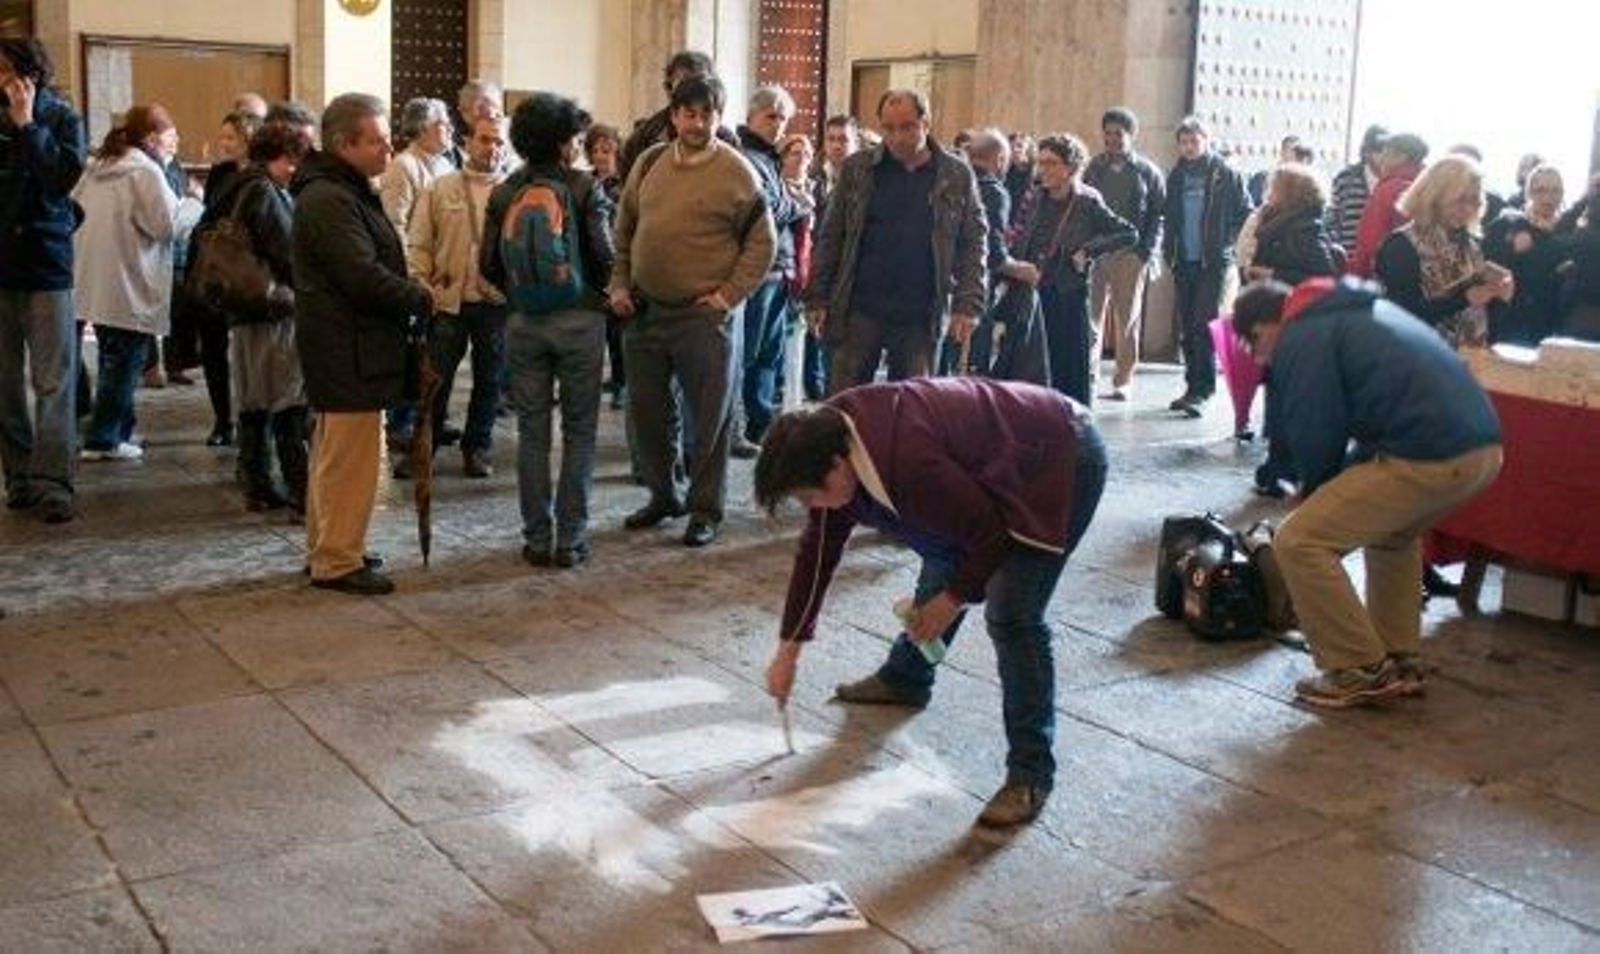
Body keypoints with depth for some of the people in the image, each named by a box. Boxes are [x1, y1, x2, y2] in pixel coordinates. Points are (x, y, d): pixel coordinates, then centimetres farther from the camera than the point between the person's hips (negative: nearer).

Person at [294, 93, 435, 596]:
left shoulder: (347, 192, 17)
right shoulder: (328, 200, -18)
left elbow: (373, 266, 20)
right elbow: (364, 277, -24)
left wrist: (411, 295, 5)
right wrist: (420, 300, -12)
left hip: (343, 348, 11)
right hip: (348, 351, -11)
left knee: (333, 452, 17)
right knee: (351, 456, -6)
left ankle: (326, 549, 27)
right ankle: (337, 562, 2)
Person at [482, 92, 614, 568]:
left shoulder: (504, 194, 1)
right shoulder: (584, 188, -8)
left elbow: (488, 264, -1)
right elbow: (605, 256, -12)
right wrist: (600, 291, 8)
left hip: (523, 322, 3)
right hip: (579, 319, -3)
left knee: (532, 432, 10)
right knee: (578, 432, 7)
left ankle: (537, 539, 14)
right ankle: (570, 540, 7)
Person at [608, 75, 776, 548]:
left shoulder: (736, 173, -6)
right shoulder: (649, 163, 7)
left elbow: (762, 243, -4)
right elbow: (623, 230, 15)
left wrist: (729, 295, -11)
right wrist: (619, 284, 6)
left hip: (704, 315, -5)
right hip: (643, 310, 5)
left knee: (708, 417, 2)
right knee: (645, 410, 12)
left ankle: (705, 509, 16)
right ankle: (662, 495, 30)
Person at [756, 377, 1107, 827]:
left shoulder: (909, 463, -38)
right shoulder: (833, 439, -8)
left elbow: (990, 533, -25)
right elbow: (816, 551, 3)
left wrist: (955, 599, -10)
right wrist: (789, 650, 7)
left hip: (1064, 462, -9)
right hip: (993, 466, 9)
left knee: (1011, 615, -17)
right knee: (941, 567, 21)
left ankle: (1031, 774, -7)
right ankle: (905, 680, 46)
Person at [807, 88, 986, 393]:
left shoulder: (957, 176, 3)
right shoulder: (857, 169, 4)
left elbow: (973, 244, 5)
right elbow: (830, 239, 6)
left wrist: (968, 305, -5)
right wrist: (817, 298, 1)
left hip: (921, 318, 0)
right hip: (860, 309, 0)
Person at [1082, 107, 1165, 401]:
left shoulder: (1147, 172, 5)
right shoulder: (1095, 167, 10)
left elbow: (1158, 216, 2)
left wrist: (1146, 253, -10)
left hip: (1131, 255, -1)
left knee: (1127, 319, 3)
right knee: (1091, 315, -3)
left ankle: (1122, 381, 8)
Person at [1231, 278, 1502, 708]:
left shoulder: (1300, 338, 0)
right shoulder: (1361, 309, 28)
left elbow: (1314, 435, -2)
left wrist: (1313, 494, 19)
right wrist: (1328, 493, 28)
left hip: (1428, 458, -9)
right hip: (1484, 447, 10)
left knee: (1299, 542, -3)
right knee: (1391, 530, 34)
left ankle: (1362, 672, 4)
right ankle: (1401, 664, 32)